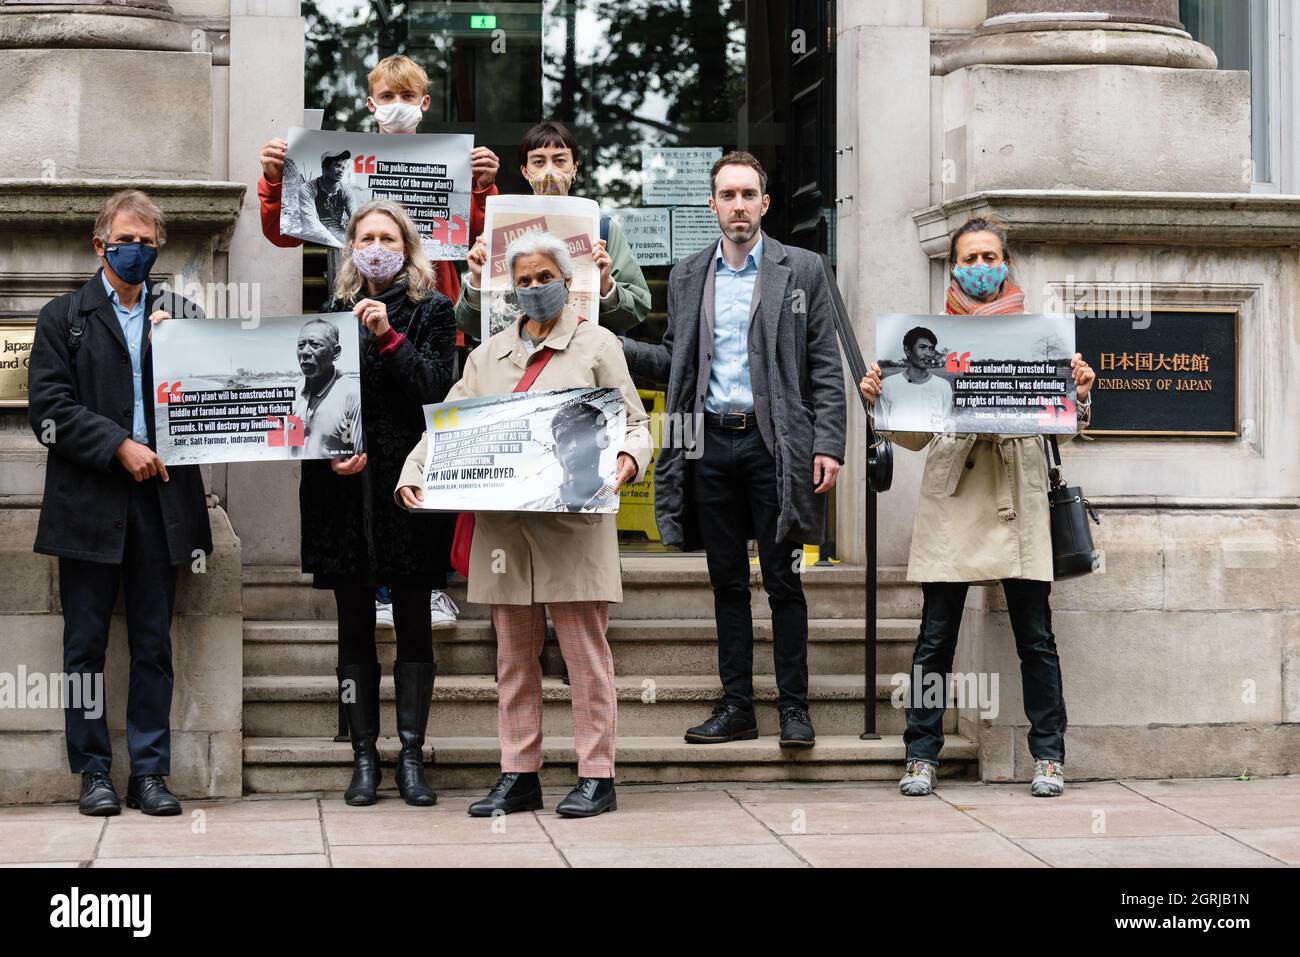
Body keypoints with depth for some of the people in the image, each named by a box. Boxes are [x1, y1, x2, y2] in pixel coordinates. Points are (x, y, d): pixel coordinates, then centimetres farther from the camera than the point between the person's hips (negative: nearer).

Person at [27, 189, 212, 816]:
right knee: (86, 645, 3)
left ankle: (150, 771, 10)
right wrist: (119, 446, -13)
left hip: (161, 498, 2)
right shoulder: (63, 318, 7)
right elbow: (48, 407, -4)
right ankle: (93, 772, 11)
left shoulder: (181, 316, 13)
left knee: (153, 646, 5)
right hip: (89, 503, -1)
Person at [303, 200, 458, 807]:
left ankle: (411, 755, 4)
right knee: (355, 627, 4)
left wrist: (388, 337, -14)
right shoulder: (335, 311, 13)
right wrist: (333, 452, -5)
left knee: (413, 625, 0)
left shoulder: (431, 311, 5)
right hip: (344, 485, 2)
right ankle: (364, 757, 8)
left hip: (407, 482, -2)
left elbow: (436, 387, -5)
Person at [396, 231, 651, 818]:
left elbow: (633, 423, 3)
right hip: (503, 523, 5)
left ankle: (596, 776, 2)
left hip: (572, 522, -4)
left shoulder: (596, 346, 7)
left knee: (585, 653, -3)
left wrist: (627, 458, -20)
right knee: (513, 655, 8)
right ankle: (518, 775, 13)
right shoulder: (488, 355, 19)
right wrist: (413, 472, -2)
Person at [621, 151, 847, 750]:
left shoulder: (802, 270, 3)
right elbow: (673, 363, 15)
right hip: (711, 442, 3)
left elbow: (824, 365, 0)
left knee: (782, 581, -1)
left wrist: (828, 444, -9)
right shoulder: (687, 277, 13)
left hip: (773, 443, -3)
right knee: (727, 582, 8)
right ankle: (736, 706, 13)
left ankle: (793, 706, 6)